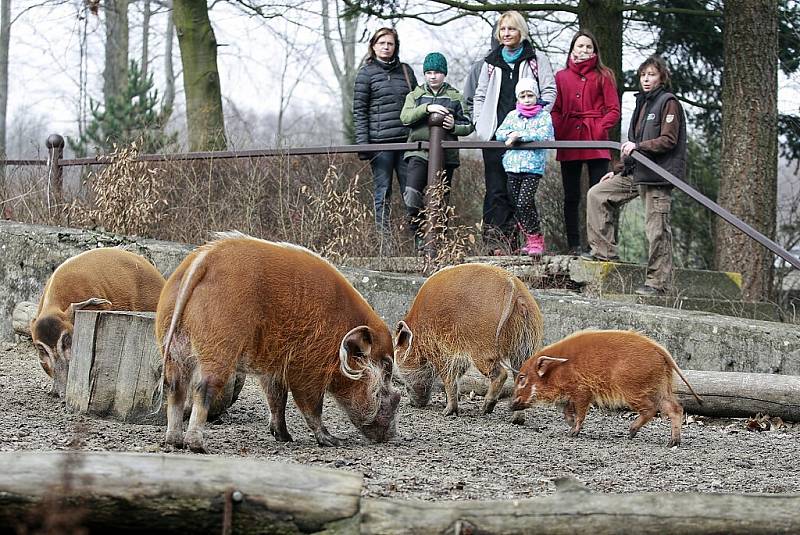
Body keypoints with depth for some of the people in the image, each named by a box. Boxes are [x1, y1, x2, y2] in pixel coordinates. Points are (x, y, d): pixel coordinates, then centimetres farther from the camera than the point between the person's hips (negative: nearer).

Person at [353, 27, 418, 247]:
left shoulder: (405, 70, 14)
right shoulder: (366, 73, 4)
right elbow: (359, 111, 0)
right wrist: (363, 144, -8)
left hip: (406, 140, 3)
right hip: (380, 142, -3)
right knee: (383, 193, 1)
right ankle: (384, 240, 3)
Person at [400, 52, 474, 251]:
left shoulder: (456, 97, 12)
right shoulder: (415, 96, 13)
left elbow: (468, 126, 11)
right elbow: (405, 117, -5)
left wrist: (454, 126, -11)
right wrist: (427, 108, -19)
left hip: (445, 154, 1)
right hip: (419, 151, -1)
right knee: (412, 193, -21)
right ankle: (419, 232, -5)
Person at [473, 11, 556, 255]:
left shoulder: (537, 60, 9)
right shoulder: (491, 62, 18)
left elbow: (549, 91, 4)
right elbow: (480, 95, 21)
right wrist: (479, 123, 7)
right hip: (494, 133, 2)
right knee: (495, 188, -6)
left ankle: (508, 239, -1)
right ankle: (494, 240, -11)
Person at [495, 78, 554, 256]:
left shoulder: (544, 116, 3)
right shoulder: (512, 115, 15)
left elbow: (543, 134, -13)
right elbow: (500, 134, 7)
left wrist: (519, 135, -13)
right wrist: (512, 134, -13)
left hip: (533, 168, -5)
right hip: (513, 167, 5)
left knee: (525, 203, -15)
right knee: (516, 206, 5)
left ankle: (536, 239, -4)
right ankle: (529, 240, 14)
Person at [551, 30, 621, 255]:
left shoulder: (603, 76, 7)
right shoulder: (561, 77, 13)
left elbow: (613, 110, 3)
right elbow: (555, 110, 11)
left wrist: (600, 129, -12)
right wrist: (559, 133, -7)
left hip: (596, 143, -3)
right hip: (568, 143, 3)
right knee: (571, 197, 5)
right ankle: (573, 246, 8)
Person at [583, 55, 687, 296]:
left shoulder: (668, 103, -5)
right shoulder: (642, 103, 21)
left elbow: (669, 140, -14)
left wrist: (638, 146, -22)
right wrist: (619, 171, 21)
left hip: (659, 174, -9)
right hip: (636, 172, 9)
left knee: (656, 228, -7)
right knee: (597, 194, 5)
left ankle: (658, 282, -2)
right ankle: (603, 250, 6)